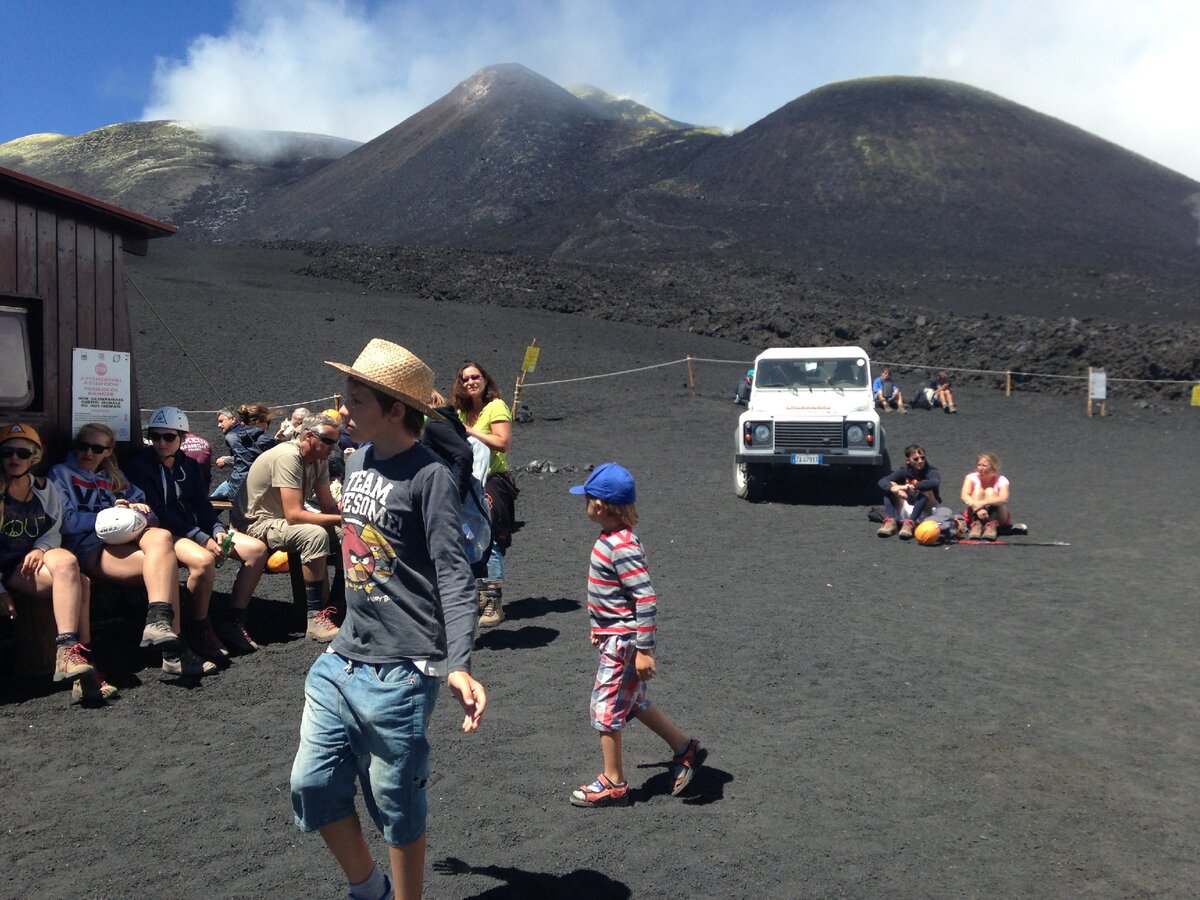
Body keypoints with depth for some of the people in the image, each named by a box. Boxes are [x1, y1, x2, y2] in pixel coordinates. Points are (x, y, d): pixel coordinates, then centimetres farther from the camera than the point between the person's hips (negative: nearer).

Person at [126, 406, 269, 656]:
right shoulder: (141, 465, -5)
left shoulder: (189, 464, 14)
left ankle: (232, 619, -2)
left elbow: (203, 504, 13)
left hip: (197, 529, 7)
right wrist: (202, 538, -20)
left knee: (257, 549, -10)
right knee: (204, 560, -37)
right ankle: (200, 630, -17)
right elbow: (157, 513, -14)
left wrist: (218, 530, -10)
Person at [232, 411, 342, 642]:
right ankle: (315, 618, -26)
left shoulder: (320, 459, 1)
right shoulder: (288, 457, -25)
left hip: (284, 518, 9)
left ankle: (332, 605, 4)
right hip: (255, 523, -9)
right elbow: (294, 515, -31)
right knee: (316, 535, -32)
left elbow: (328, 506, 1)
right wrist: (341, 519, -31)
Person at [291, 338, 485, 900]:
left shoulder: (428, 476, -14)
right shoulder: (356, 461, 9)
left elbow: (454, 576, -19)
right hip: (340, 662, 8)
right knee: (312, 786, 14)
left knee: (396, 807, 7)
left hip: (398, 674, -8)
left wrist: (458, 665, -31)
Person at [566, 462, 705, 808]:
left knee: (607, 708, 3)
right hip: (614, 635, 10)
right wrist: (600, 628, 25)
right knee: (633, 702, 21)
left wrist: (644, 649, -25)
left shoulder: (622, 547, -25)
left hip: (623, 641, -10)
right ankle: (685, 749, 35)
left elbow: (646, 599, -27)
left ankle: (613, 784, 19)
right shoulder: (612, 539, 5)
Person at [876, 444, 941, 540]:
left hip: (925, 515, -3)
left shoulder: (931, 472, -11)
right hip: (906, 513, 3)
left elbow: (935, 483, -38)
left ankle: (909, 524, -39)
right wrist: (895, 489, -38)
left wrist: (909, 487, -41)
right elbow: (882, 482, -16)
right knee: (890, 486, -11)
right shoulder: (904, 471, -2)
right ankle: (890, 521, -29)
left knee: (925, 490, -28)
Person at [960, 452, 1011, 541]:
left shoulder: (1001, 480, -10)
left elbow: (1003, 499, -30)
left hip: (997, 519, -1)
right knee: (978, 491, -21)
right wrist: (977, 508, -41)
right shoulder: (971, 477, -5)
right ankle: (976, 525, -42)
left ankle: (991, 526, -42)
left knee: (990, 491, -21)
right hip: (975, 515, 1)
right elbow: (964, 496, -23)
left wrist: (983, 503, -46)